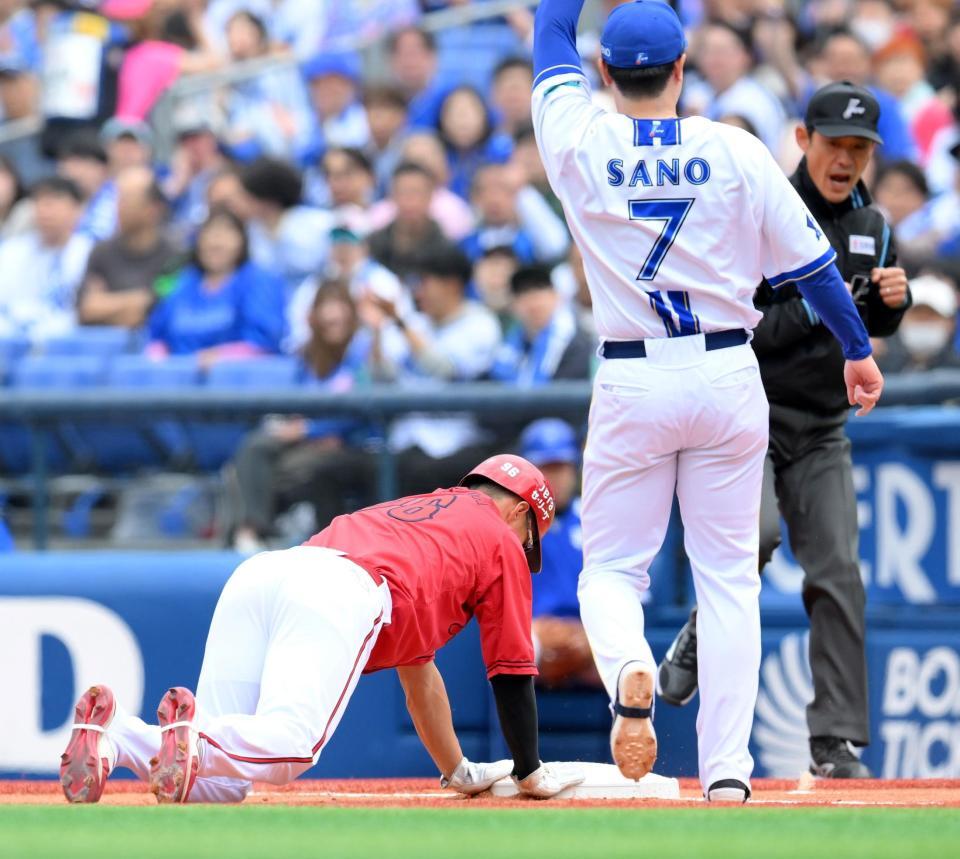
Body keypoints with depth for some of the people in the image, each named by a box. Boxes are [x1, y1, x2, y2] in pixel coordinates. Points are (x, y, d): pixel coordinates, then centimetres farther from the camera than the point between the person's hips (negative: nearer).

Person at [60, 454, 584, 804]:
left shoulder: (407, 511, 46)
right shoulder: (501, 539, 27)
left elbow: (417, 672, 53)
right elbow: (511, 670, 25)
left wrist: (458, 772, 60)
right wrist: (530, 775, 37)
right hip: (339, 592, -6)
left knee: (218, 782, -4)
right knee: (287, 750, -25)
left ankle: (112, 733, -30)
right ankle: (191, 730, -53)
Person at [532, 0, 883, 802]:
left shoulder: (580, 144, -6)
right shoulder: (735, 152, -6)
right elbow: (809, 260, 0)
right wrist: (859, 350, 14)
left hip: (632, 387, -1)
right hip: (728, 379, 1)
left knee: (612, 568, 10)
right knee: (728, 577, 8)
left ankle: (628, 668, -23)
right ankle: (727, 769, 0)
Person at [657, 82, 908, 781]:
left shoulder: (871, 225, 9)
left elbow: (877, 325, 21)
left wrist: (894, 299, -1)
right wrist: (811, 311, -22)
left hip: (821, 433, 5)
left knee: (838, 574, -5)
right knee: (755, 531, -30)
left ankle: (837, 744, -2)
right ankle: (703, 639, 0)